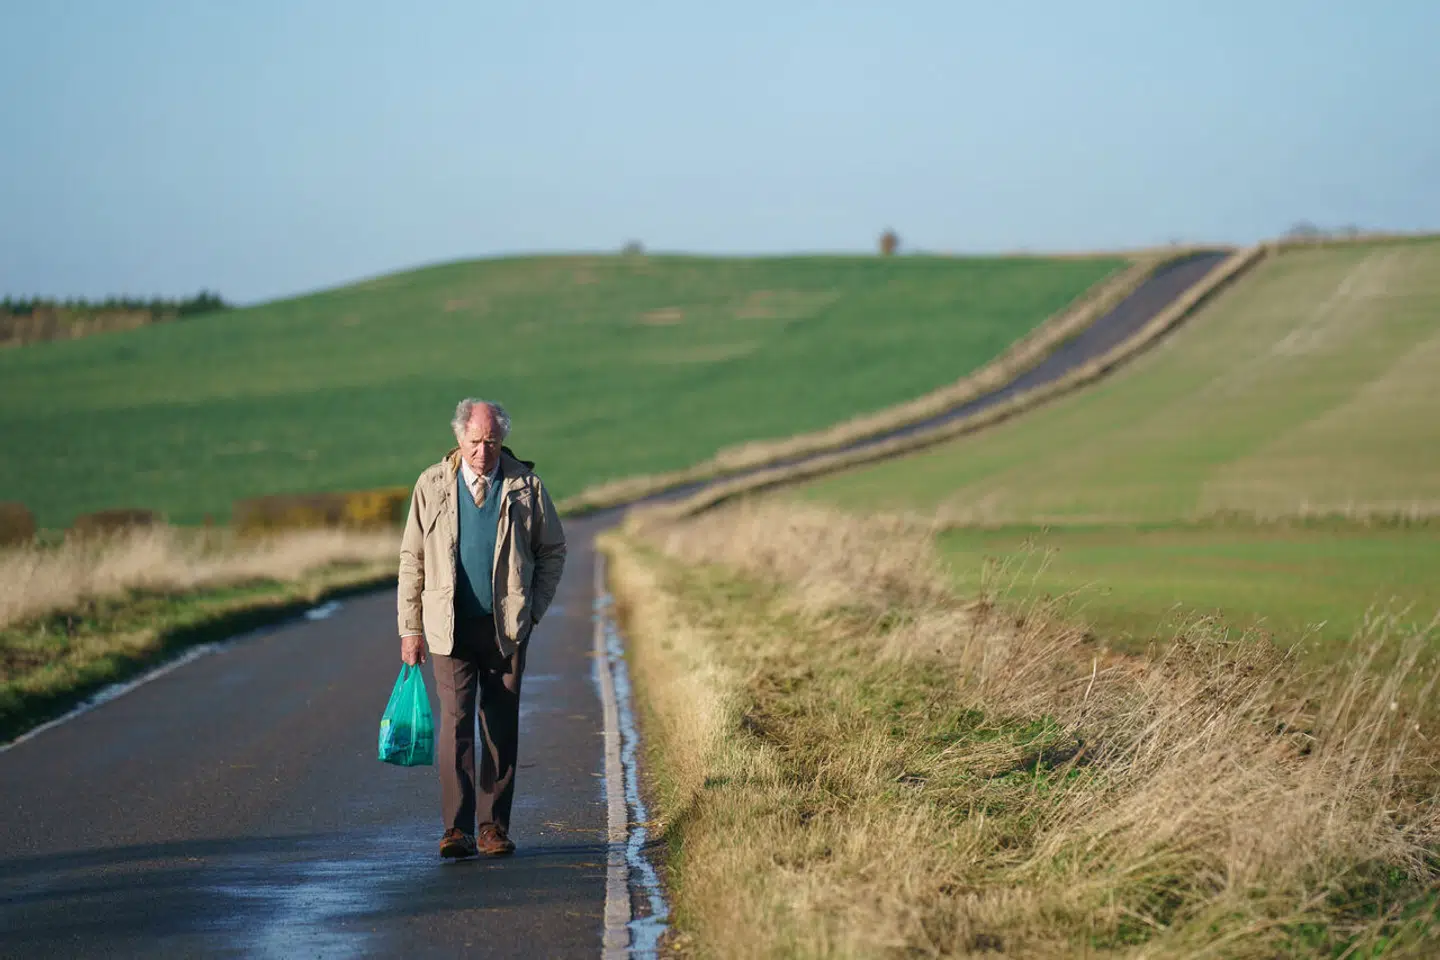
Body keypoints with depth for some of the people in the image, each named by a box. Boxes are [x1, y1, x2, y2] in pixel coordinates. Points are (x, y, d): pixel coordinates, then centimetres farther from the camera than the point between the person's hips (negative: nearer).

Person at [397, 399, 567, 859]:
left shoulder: (526, 486, 2)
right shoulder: (432, 485, 2)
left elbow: (553, 551, 13)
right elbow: (411, 559, 6)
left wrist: (533, 609, 4)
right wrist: (410, 627, 2)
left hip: (506, 627, 1)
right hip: (450, 626, -1)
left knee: (501, 728, 4)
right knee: (455, 721, -10)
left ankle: (495, 827, 11)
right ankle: (457, 829, -11)